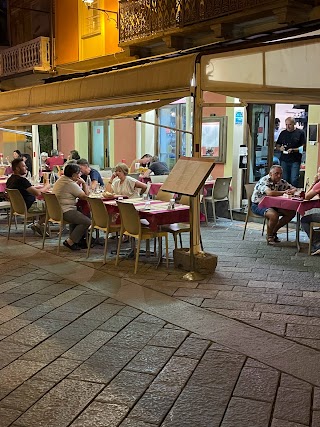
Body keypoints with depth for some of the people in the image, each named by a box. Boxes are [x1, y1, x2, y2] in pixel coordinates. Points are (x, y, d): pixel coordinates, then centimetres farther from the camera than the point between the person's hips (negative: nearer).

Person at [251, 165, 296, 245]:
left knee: (291, 213, -4)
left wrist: (291, 191, -19)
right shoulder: (264, 180, -21)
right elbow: (269, 193, -39)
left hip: (272, 204, 8)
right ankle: (269, 236, -8)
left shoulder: (281, 182, 2)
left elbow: (294, 189, 7)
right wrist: (284, 192, -26)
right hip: (258, 205, -8)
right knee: (274, 215, -35)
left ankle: (273, 232, 9)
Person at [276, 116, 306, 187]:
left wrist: (293, 150, -16)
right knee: (285, 180, 4)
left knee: (294, 180, -8)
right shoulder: (283, 133, 13)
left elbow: (303, 146, -3)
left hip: (295, 161, -3)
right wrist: (280, 148, -5)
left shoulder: (300, 133, 1)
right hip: (284, 160, 4)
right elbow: (277, 145, 19)